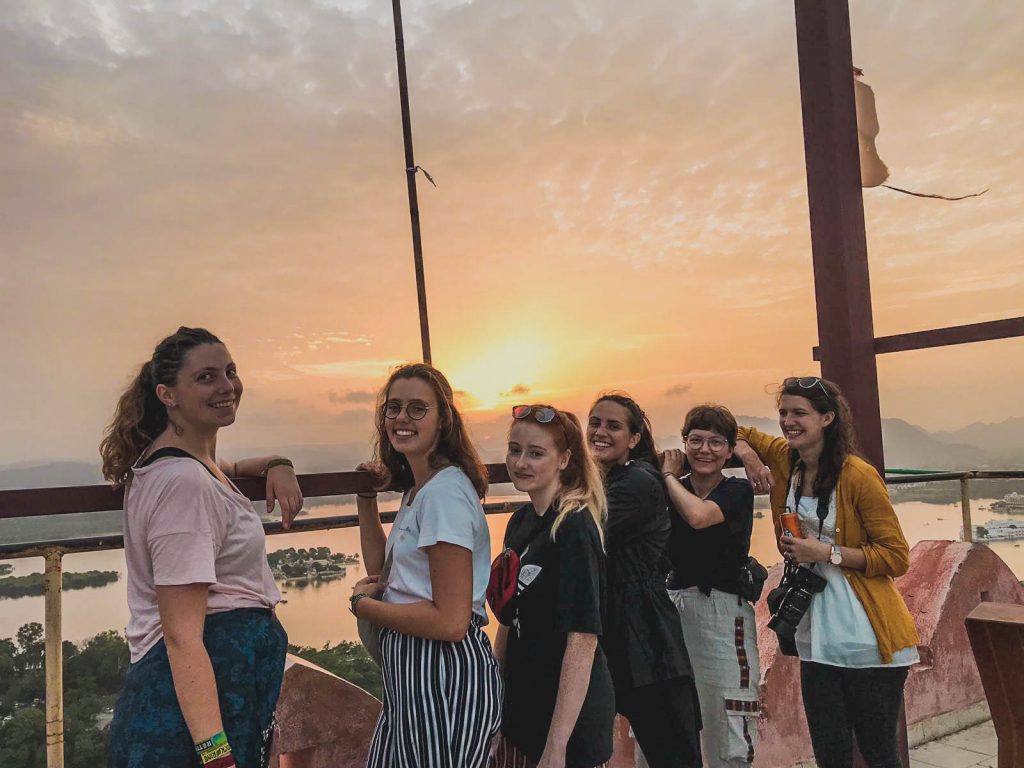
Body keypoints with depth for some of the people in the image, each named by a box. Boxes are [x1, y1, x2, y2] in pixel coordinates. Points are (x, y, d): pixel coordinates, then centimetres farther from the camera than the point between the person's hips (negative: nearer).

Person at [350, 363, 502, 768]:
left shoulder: (446, 491, -19)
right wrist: (366, 499, 13)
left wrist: (362, 604, -10)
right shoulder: (417, 489, 12)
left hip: (445, 673, -10)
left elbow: (451, 621, -24)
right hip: (410, 673, 10)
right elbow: (382, 570, 19)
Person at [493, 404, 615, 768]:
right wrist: (498, 690, 16)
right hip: (521, 704, 7)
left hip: (570, 714, -7)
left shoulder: (574, 527, -19)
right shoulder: (520, 521, 3)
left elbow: (583, 639, -23)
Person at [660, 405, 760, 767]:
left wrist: (669, 475, -6)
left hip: (722, 614, -3)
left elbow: (698, 515, -20)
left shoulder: (738, 490, 0)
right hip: (671, 605, 4)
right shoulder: (673, 492, 10)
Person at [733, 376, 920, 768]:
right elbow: (738, 433, 19)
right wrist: (749, 456, -2)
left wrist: (827, 553, -20)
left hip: (867, 638, -5)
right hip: (816, 635, 5)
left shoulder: (858, 476, -14)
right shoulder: (784, 458, 2)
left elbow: (897, 557, -13)